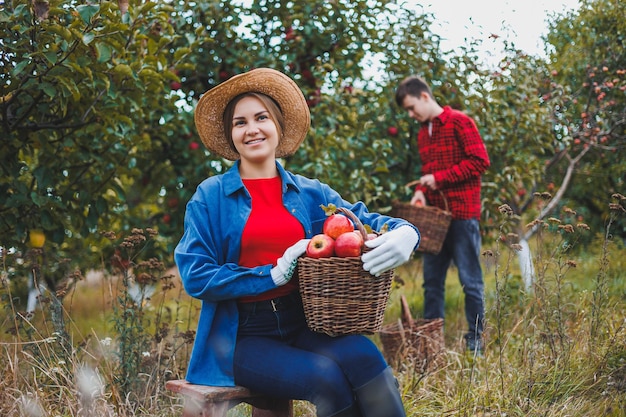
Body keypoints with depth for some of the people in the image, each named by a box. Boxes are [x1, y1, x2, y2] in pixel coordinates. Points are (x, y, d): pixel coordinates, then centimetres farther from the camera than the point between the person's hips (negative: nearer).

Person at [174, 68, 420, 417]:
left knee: (362, 355, -29)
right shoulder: (211, 197, 0)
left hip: (303, 326, 3)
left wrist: (404, 232, -18)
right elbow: (195, 277, -7)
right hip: (240, 336, -3)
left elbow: (366, 220, 6)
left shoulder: (309, 193, 10)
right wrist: (273, 275, -14)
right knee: (327, 377, -29)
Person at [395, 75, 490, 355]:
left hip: (462, 214, -8)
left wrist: (439, 178, -14)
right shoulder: (422, 134, 17)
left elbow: (480, 161, -13)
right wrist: (421, 191, 2)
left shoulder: (459, 122, -7)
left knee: (470, 280, 0)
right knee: (432, 280, 10)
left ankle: (475, 340, 8)